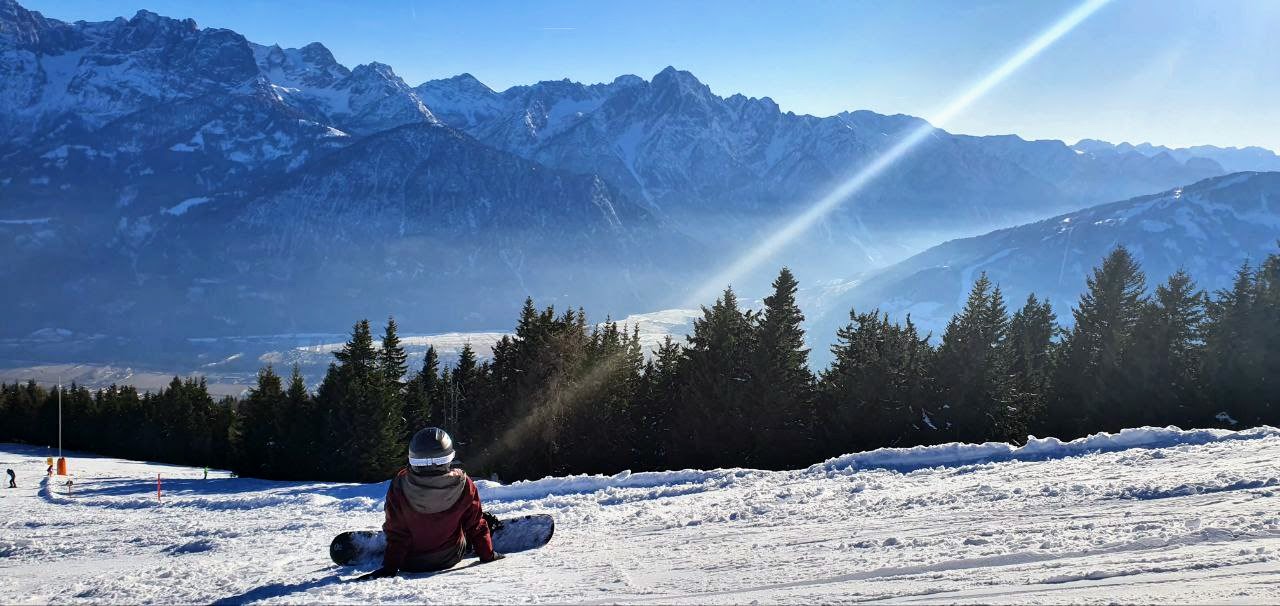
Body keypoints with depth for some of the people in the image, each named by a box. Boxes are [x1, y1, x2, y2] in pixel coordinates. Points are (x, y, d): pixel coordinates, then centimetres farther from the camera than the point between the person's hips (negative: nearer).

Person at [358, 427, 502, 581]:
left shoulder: (400, 485, -25)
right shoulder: (462, 484, -23)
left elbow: (396, 532, -16)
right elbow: (476, 526, -10)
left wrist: (390, 567, -6)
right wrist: (487, 555, 5)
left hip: (411, 564, 0)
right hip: (450, 559, 1)